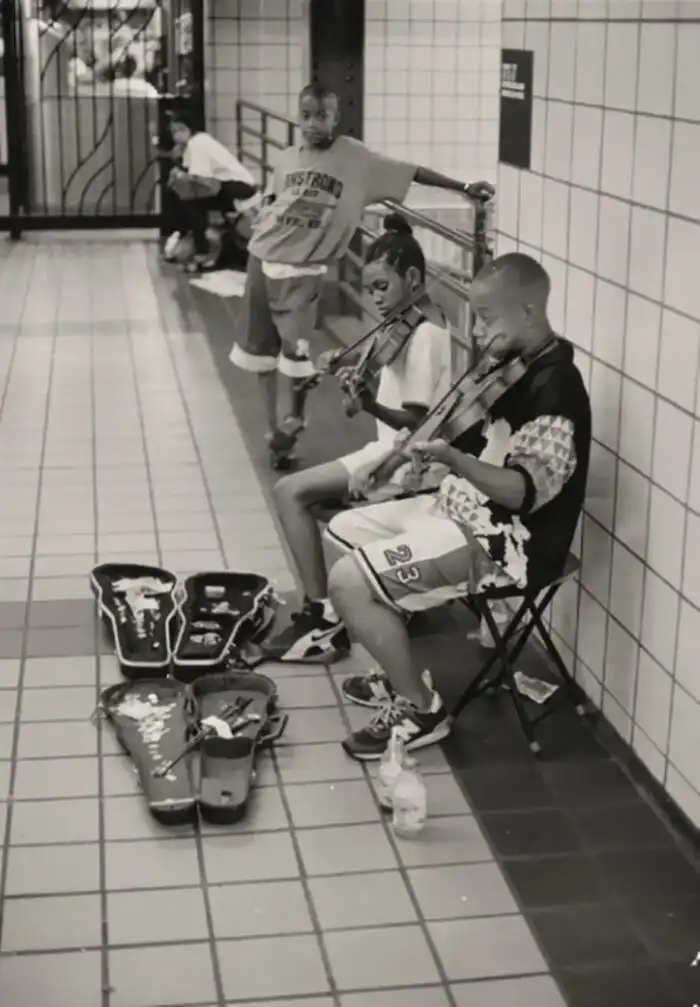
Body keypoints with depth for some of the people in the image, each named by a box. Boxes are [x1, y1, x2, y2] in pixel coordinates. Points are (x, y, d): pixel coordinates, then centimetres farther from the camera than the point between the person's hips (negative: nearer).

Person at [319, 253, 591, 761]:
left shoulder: (555, 386, -23)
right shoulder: (514, 365, 7)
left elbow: (526, 491, -29)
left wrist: (452, 458, -41)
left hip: (507, 543, -11)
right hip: (463, 507, 11)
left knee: (348, 582, -19)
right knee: (346, 529, 18)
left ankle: (421, 708, -2)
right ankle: (399, 673, 23)